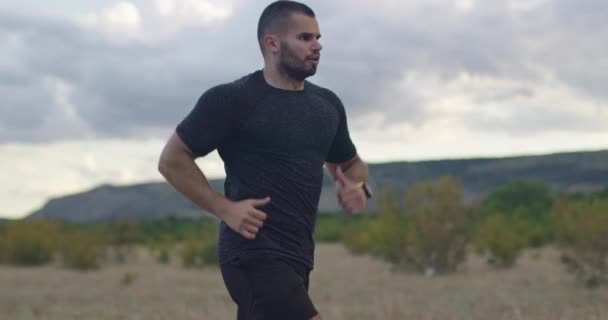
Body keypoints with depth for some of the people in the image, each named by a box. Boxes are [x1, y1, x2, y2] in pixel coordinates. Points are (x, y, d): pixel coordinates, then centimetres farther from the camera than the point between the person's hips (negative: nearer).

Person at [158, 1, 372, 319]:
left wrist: (358, 187, 3)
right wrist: (225, 208, -16)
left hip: (296, 257, 8)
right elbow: (171, 160, -6)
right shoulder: (233, 100, -8)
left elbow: (350, 164, 27)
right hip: (254, 255, -8)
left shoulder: (327, 104, 12)